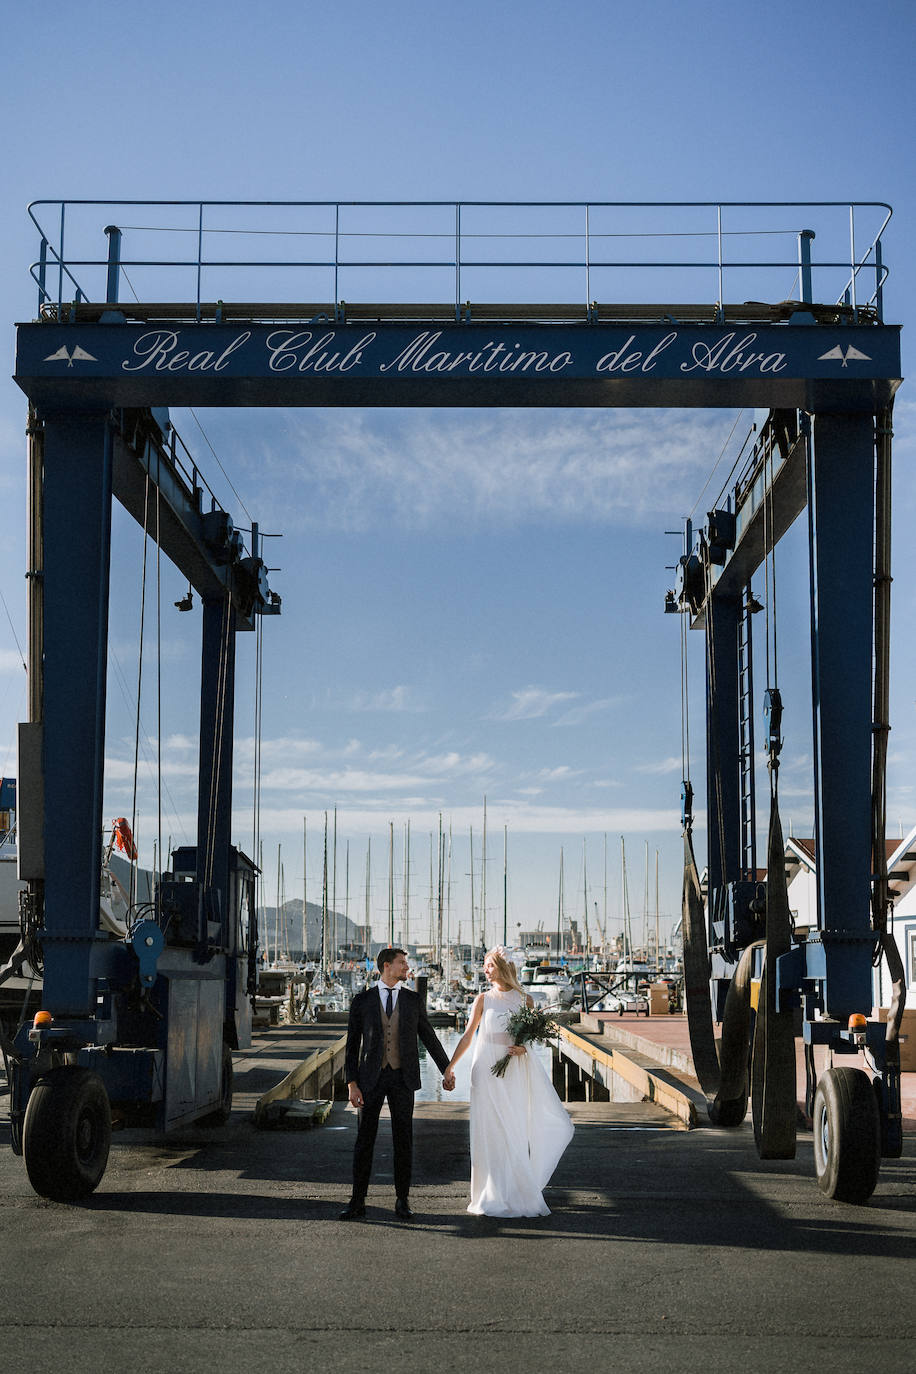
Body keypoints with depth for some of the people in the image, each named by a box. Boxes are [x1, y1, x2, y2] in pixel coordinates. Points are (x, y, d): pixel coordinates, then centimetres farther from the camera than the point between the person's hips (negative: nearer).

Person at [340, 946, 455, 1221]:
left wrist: (447, 1069, 15)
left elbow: (429, 1038, 14)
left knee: (403, 1140, 4)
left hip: (402, 1078, 1)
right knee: (364, 1139, 0)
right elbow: (352, 1045, 1)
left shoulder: (413, 1000, 6)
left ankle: (402, 1201, 14)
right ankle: (357, 1202, 6)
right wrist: (352, 1083, -6)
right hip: (371, 1077, -1)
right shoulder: (362, 1001, 1)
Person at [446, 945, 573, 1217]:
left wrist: (524, 1047, -9)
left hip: (516, 1071, 1)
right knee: (491, 1133, 1)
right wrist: (449, 1066, 1)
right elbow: (468, 1036, 5)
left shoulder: (524, 1000, 5)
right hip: (488, 1071, -1)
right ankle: (493, 1195, 9)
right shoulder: (484, 999, 2)